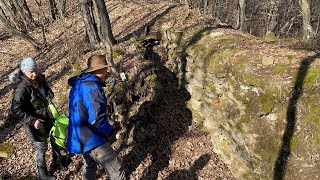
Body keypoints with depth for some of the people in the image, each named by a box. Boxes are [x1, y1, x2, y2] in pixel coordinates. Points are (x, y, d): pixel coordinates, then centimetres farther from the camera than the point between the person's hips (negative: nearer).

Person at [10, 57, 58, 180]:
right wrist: (32, 120, -31)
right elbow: (16, 110, -26)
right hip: (35, 122, -7)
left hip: (48, 117, 7)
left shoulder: (40, 79, -5)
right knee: (41, 147, 9)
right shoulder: (22, 88, -26)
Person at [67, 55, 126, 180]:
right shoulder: (92, 87, -22)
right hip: (91, 140, -10)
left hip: (78, 138, 10)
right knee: (116, 170, -4)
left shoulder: (77, 86, 9)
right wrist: (108, 130, -9)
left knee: (90, 166, 29)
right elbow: (97, 118, -27)